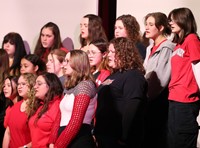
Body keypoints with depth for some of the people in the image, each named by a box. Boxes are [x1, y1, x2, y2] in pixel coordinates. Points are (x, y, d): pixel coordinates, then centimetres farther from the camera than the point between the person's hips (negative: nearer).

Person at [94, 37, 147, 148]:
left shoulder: (133, 76, -13)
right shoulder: (114, 75, 18)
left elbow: (131, 110, -22)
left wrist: (124, 138, -25)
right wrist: (97, 132, 19)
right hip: (104, 136, 9)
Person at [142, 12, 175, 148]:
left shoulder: (166, 49, -11)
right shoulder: (150, 49, 16)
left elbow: (159, 79, -17)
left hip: (159, 100, -9)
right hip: (150, 99, 9)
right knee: (148, 136, 10)